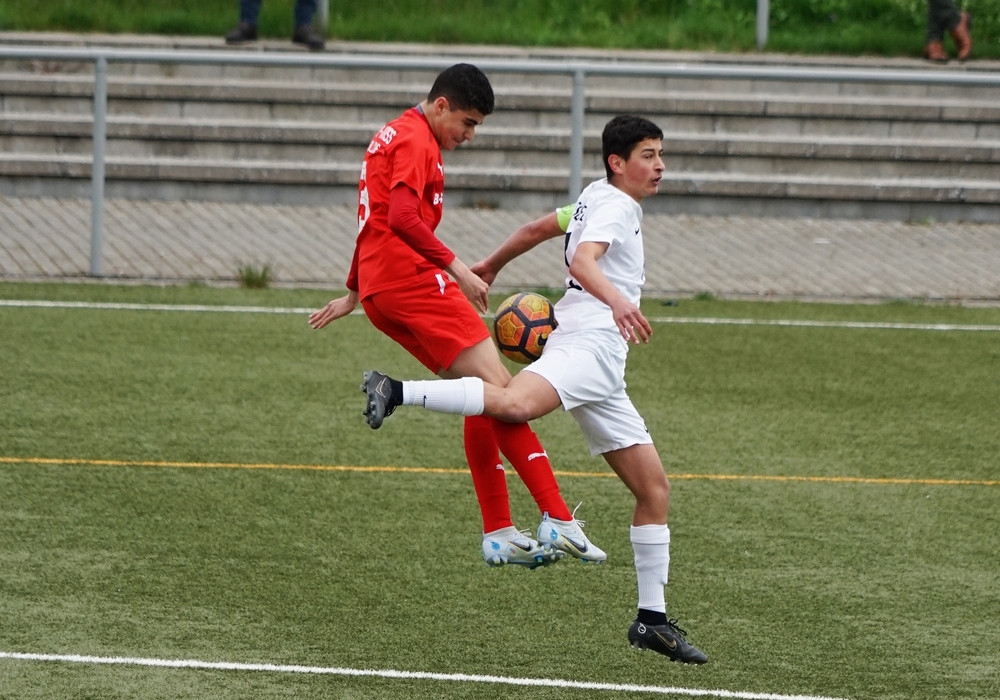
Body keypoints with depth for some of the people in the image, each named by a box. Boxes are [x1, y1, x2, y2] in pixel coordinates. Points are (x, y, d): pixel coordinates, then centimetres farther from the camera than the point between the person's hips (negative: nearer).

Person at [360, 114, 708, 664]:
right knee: (514, 404, -42)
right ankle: (398, 392, -43)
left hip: (603, 373, 10)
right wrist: (617, 301, -38)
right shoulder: (615, 206, -3)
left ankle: (652, 618, 12)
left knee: (655, 489, 9)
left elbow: (538, 228, 38)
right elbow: (583, 260, -21)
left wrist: (489, 268, 53)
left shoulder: (596, 198, 26)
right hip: (586, 345, -10)